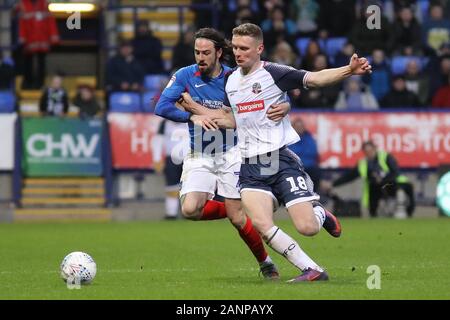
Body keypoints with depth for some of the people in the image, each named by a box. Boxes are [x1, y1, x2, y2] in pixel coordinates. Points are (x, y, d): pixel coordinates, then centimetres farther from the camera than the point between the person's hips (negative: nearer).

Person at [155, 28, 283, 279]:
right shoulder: (185, 76, -4)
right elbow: (162, 107, -11)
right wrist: (192, 117, -26)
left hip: (230, 154, -2)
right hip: (199, 156, 2)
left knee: (237, 217, -5)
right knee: (190, 209, -18)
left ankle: (265, 263, 17)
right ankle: (232, 210, 13)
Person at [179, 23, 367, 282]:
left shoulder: (274, 73, -7)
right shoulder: (231, 81, 13)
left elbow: (315, 78, -16)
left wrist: (349, 70, -31)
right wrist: (196, 108, 21)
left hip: (282, 160, -5)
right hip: (251, 168, 5)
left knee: (307, 228, -12)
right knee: (262, 224, -20)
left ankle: (319, 212, 26)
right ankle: (313, 270, -9)